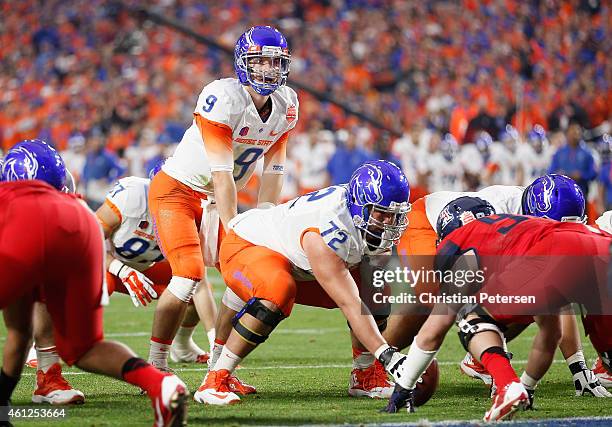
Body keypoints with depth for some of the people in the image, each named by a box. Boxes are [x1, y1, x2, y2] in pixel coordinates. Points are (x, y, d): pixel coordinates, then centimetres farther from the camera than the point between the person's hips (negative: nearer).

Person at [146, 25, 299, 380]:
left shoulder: (287, 104, -4)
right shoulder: (223, 98, -27)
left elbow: (273, 172, 1)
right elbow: (222, 173, -27)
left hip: (216, 199, 7)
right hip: (176, 190, -7)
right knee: (190, 275, -20)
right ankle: (155, 368, -11)